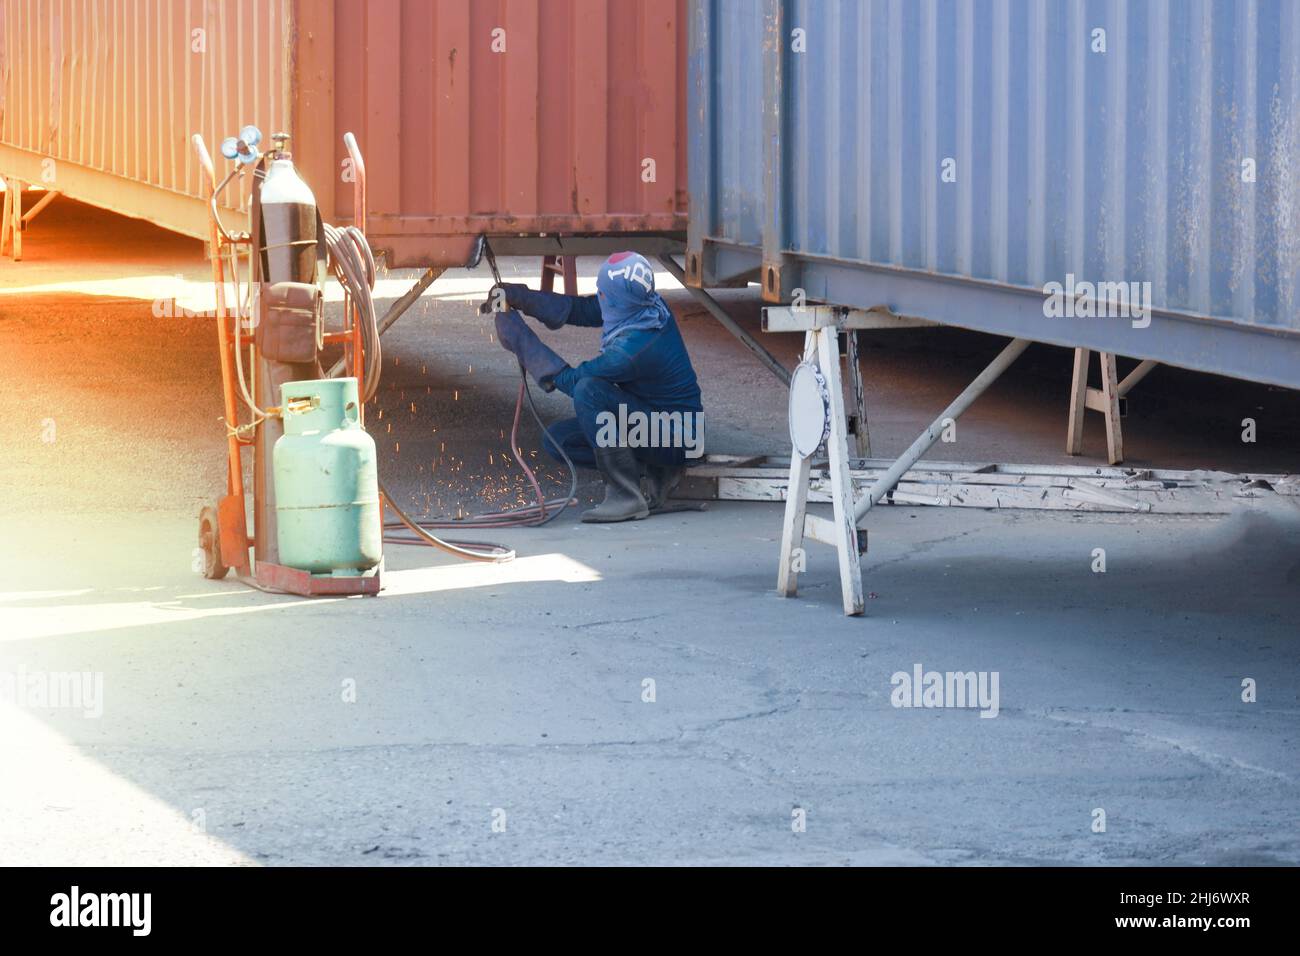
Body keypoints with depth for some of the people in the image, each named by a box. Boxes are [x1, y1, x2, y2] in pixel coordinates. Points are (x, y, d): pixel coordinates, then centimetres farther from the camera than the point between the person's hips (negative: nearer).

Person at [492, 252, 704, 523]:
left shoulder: (630, 350, -31)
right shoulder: (649, 305, -8)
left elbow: (568, 379, -17)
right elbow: (581, 309, 5)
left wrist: (520, 338, -12)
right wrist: (519, 297, -4)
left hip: (677, 437, -9)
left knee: (588, 391, -29)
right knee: (558, 441, 3)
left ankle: (625, 496, -22)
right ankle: (652, 470, 5)